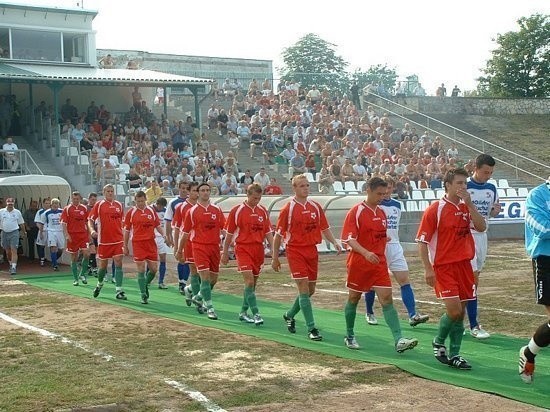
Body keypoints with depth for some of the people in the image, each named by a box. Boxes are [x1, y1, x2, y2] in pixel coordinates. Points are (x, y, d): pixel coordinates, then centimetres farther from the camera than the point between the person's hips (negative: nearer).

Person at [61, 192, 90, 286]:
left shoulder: (84, 208, 9)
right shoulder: (67, 209, 0)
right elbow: (63, 223, -4)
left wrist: (89, 234, 11)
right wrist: (66, 235, -15)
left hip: (83, 234, 2)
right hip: (72, 236, -2)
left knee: (86, 254, -13)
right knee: (74, 258, 4)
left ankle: (82, 274, 5)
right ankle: (75, 278, 13)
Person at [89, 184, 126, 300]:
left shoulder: (119, 205, 9)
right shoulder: (99, 205, 0)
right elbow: (90, 219, 1)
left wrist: (124, 236, 15)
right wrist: (92, 230, -17)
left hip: (118, 239, 2)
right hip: (103, 240, -1)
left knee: (118, 263, -9)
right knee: (102, 265, 8)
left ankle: (119, 291, -9)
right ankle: (99, 284, 37)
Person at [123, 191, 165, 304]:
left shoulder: (151, 210, 7)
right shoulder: (131, 212, 1)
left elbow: (158, 225, 13)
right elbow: (127, 230, 6)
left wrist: (164, 235, -3)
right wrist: (125, 246, 5)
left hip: (151, 242, 3)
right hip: (137, 243, -2)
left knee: (154, 268, 2)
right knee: (141, 270, -4)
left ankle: (146, 285, 30)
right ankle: (143, 295, 2)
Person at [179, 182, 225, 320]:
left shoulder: (217, 210, 8)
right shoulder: (192, 211, 2)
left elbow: (224, 228, 7)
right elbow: (185, 233, 7)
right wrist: (180, 251, 10)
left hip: (215, 246, 4)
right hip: (199, 247, -4)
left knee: (213, 279, 10)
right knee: (205, 276, -13)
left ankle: (200, 296, 36)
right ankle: (210, 308, -9)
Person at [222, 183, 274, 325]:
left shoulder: (263, 211, 8)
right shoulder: (237, 211, -4)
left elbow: (268, 232, 11)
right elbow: (229, 233, 2)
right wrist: (225, 252, 4)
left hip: (258, 250, 5)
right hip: (243, 249, -5)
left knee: (252, 283, 9)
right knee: (249, 281, -15)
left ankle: (243, 312, 22)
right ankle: (255, 314, -14)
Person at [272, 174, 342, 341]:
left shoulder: (316, 207, 7)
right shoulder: (288, 209, -6)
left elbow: (324, 228, 14)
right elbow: (278, 235, -2)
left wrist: (334, 242, -4)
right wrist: (275, 258, -2)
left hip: (312, 251, 6)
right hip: (295, 251, -5)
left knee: (310, 290, 12)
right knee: (304, 288, -12)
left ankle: (289, 315, 35)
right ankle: (311, 328, -9)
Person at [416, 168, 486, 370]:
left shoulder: (466, 207, 9)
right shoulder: (435, 209, -7)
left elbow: (481, 227, -5)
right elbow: (422, 241, -7)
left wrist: (469, 203, -10)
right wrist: (428, 269, -12)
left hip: (464, 265, 5)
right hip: (443, 267, -5)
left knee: (460, 312, 6)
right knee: (454, 311, -13)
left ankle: (454, 355, 16)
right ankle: (438, 342, 13)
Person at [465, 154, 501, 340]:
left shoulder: (491, 188, 8)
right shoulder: (464, 187, -11)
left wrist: (496, 210, -2)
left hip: (482, 235, 7)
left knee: (473, 277, 9)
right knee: (473, 278, -11)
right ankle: (474, 325, -9)